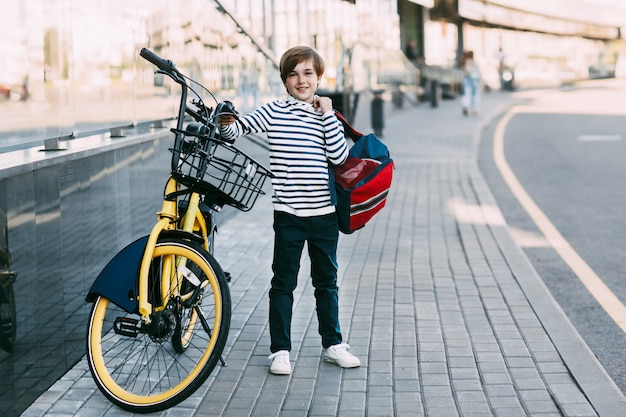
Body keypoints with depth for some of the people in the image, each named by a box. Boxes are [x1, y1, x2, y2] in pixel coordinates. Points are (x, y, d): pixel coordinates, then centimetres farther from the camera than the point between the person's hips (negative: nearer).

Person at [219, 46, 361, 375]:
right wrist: (226, 122, -29)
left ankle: (333, 344, 25)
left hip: (325, 212, 2)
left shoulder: (326, 115, 7)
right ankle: (280, 350, 13)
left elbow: (339, 156, -6)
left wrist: (327, 114, -8)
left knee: (327, 281, 13)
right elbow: (236, 129, -8)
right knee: (283, 283, 4)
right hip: (288, 214, -2)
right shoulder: (273, 112, 0)